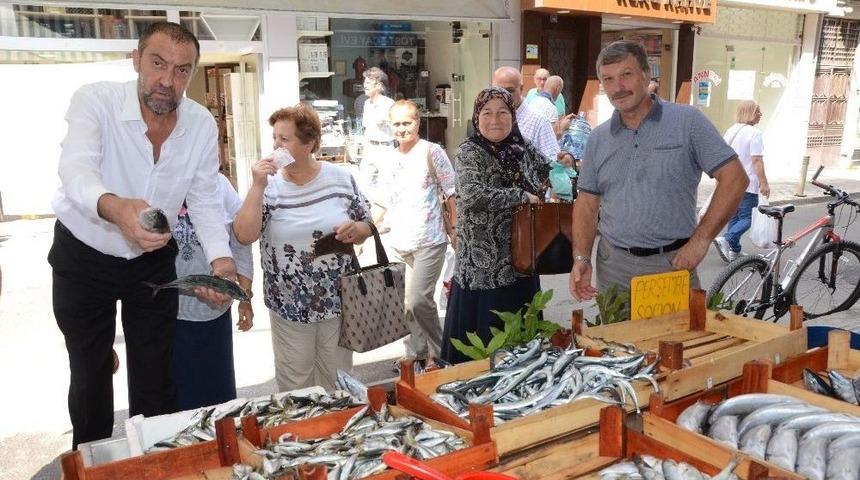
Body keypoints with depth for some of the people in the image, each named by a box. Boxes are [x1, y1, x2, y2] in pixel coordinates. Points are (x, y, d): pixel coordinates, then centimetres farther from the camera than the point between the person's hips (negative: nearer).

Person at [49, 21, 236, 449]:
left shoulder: (202, 125, -12)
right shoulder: (95, 100, -22)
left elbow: (204, 201, -7)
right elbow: (76, 172, -38)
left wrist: (221, 260, -25)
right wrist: (114, 207, -62)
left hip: (152, 261, 2)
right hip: (82, 258, -2)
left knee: (155, 376, 9)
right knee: (89, 373, 14)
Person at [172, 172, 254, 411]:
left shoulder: (219, 183, -2)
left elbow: (240, 243, 4)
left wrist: (245, 296, 6)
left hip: (216, 310, 2)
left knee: (219, 391, 16)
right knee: (178, 394, 9)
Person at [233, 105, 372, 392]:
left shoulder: (341, 179, -3)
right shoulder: (268, 186, -6)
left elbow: (367, 226, 5)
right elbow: (244, 236, -16)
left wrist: (355, 230, -17)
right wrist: (257, 186, -21)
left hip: (338, 301, 1)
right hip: (289, 307, -1)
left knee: (338, 379, 18)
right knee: (294, 383, 15)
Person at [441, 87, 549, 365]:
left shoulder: (524, 149, 8)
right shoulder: (469, 152, -8)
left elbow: (543, 186, 27)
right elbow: (473, 195, -26)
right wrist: (522, 196, -18)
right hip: (483, 266, -5)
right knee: (480, 344, 1)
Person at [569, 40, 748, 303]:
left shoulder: (687, 121, -5)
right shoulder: (598, 138, 7)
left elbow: (734, 178, -8)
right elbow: (587, 203, 10)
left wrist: (700, 240, -13)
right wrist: (581, 257, -4)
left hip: (673, 262, -3)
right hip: (613, 264, 3)